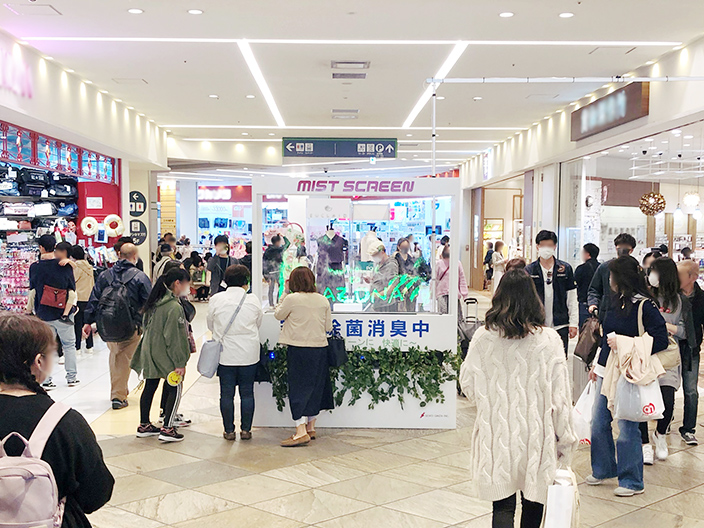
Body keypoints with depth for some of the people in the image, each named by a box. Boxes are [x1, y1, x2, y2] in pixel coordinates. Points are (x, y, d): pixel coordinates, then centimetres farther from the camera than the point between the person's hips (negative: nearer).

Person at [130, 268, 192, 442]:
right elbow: (173, 338, -21)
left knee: (150, 387, 15)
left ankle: (144, 425, 25)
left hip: (149, 352, 8)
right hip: (164, 356, -8)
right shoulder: (174, 307, -19)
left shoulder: (154, 302, 7)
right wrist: (180, 363, -16)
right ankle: (167, 429, 1)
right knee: (175, 388, 3)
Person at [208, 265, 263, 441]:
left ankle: (229, 430, 14)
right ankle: (246, 430, 15)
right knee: (247, 393, 9)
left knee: (227, 393, 7)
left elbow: (210, 325, 7)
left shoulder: (216, 299, -5)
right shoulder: (253, 300, -5)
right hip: (248, 354, 0)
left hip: (225, 354, 0)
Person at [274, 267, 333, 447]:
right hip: (320, 349, 5)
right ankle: (311, 428, 25)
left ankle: (301, 432, -10)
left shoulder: (292, 299, -9)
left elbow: (278, 314, 7)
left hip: (299, 349, -5)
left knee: (298, 388, -2)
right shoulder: (323, 300, 3)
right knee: (315, 387, 14)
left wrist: (286, 293, 9)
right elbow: (328, 327, 8)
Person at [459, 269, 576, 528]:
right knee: (533, 501, 20)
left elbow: (468, 385, 0)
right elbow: (560, 394, -7)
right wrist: (564, 438, 4)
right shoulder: (548, 340, -11)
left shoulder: (483, 337, -9)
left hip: (497, 434, 0)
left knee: (502, 506, 7)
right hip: (536, 434, 1)